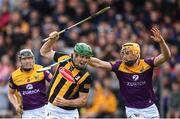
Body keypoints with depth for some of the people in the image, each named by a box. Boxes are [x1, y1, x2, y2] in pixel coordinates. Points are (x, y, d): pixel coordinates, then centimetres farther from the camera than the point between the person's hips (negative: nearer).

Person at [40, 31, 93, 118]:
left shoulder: (86, 76, -14)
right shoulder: (64, 59, -4)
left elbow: (83, 100, -11)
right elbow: (45, 52, 12)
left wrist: (66, 102, -26)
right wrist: (52, 40, -6)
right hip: (52, 109, 2)